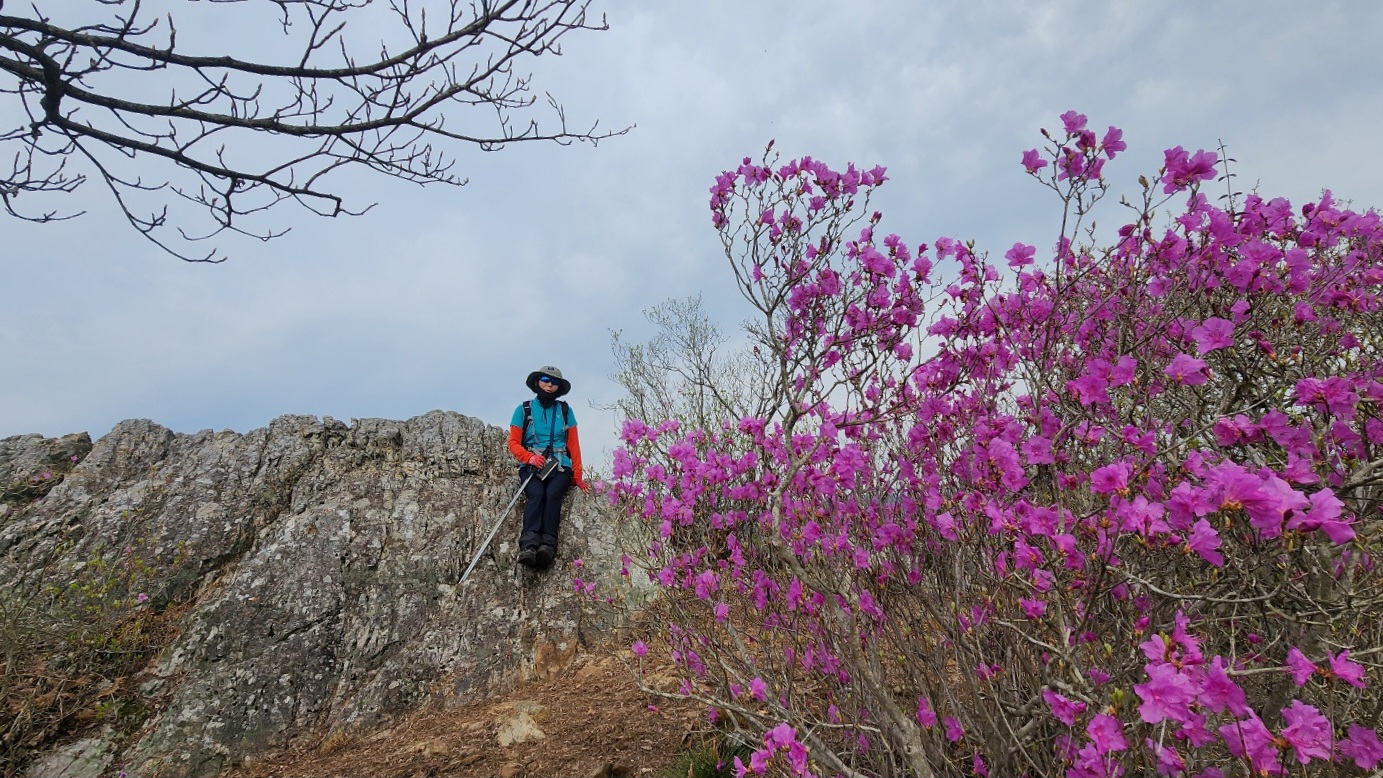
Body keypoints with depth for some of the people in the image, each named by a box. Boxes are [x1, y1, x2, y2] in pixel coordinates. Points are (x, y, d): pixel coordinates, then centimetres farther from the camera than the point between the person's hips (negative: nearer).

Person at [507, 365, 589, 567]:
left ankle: (548, 545, -44)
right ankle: (528, 545, -46)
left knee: (552, 494, -29)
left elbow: (574, 445, 12)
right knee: (536, 494, -30)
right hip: (531, 466, -1)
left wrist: (577, 477, 5)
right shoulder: (524, 409, 12)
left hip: (560, 467, 1)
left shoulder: (565, 410, 14)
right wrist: (530, 457, -13)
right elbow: (514, 443, 7)